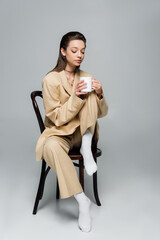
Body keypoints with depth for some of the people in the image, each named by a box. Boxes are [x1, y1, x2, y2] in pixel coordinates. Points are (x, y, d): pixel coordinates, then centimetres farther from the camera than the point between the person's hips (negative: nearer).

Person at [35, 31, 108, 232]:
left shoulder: (86, 78, 4)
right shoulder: (51, 79, -10)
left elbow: (101, 113, 3)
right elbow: (57, 118, -13)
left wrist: (99, 94, -18)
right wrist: (76, 97, -27)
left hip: (82, 133, 3)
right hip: (59, 133, -3)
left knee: (90, 96, -19)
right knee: (51, 147, -38)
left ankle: (86, 150, -21)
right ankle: (82, 200, -27)